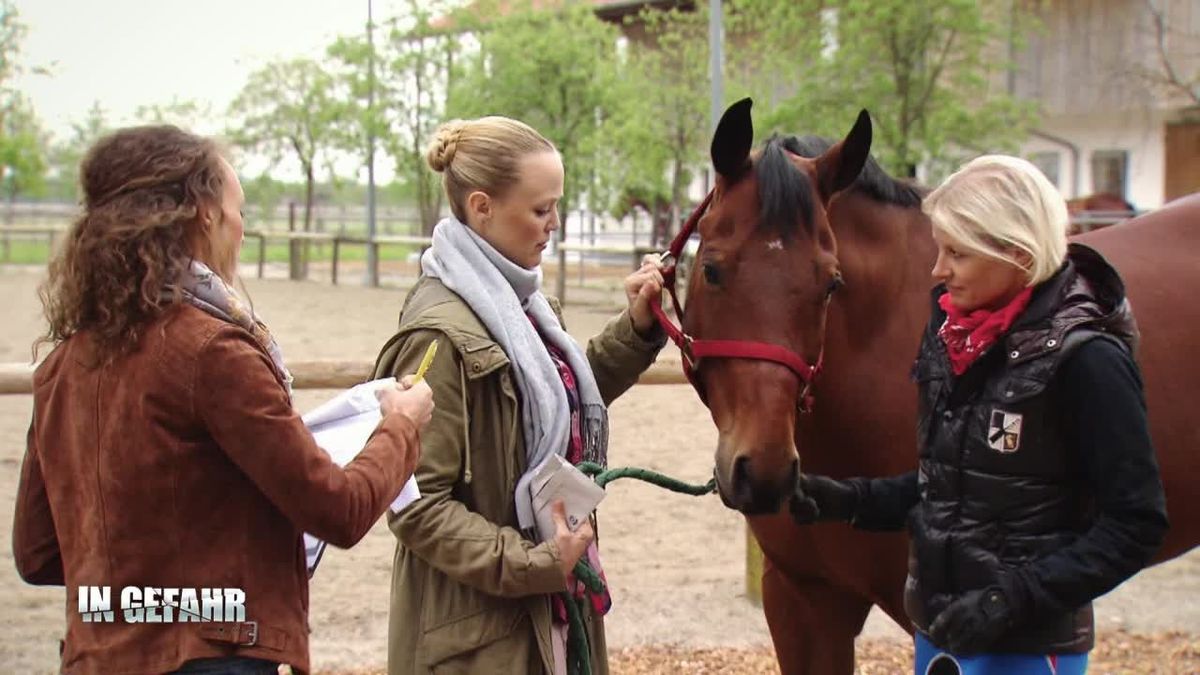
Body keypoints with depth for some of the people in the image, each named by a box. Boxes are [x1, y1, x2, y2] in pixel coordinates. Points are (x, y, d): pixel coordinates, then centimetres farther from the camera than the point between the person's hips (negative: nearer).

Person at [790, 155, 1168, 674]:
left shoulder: (1084, 359, -18)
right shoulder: (949, 332, 4)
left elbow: (1136, 525, -17)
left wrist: (1016, 597, -25)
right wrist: (847, 500, 0)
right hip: (938, 631, 7)